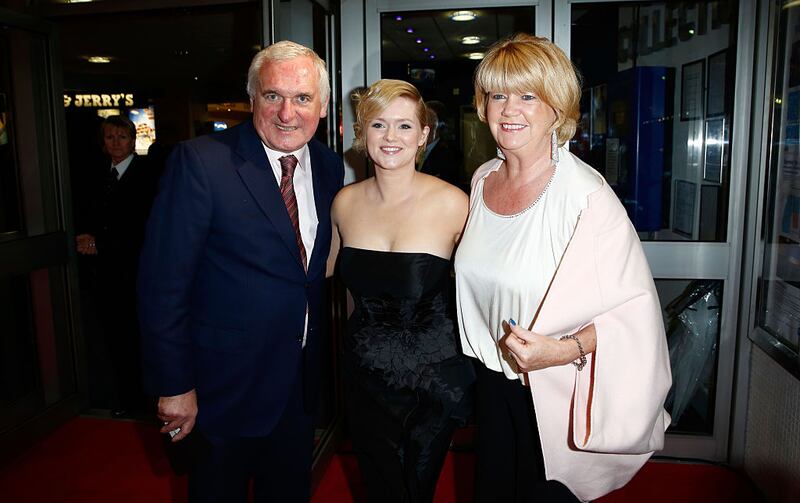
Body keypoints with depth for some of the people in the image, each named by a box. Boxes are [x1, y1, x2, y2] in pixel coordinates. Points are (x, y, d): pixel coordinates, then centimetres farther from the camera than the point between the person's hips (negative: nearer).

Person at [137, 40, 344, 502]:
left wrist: (319, 360, 7)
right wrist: (174, 386, -16)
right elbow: (163, 282, -17)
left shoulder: (331, 168, 0)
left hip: (301, 383, 5)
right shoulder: (200, 161, -17)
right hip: (223, 386, -5)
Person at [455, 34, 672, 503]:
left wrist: (564, 350, -30)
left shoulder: (586, 194, -21)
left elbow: (636, 307, -19)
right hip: (494, 380, 6)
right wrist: (481, 353, 11)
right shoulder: (483, 180, 1)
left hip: (556, 391, -6)